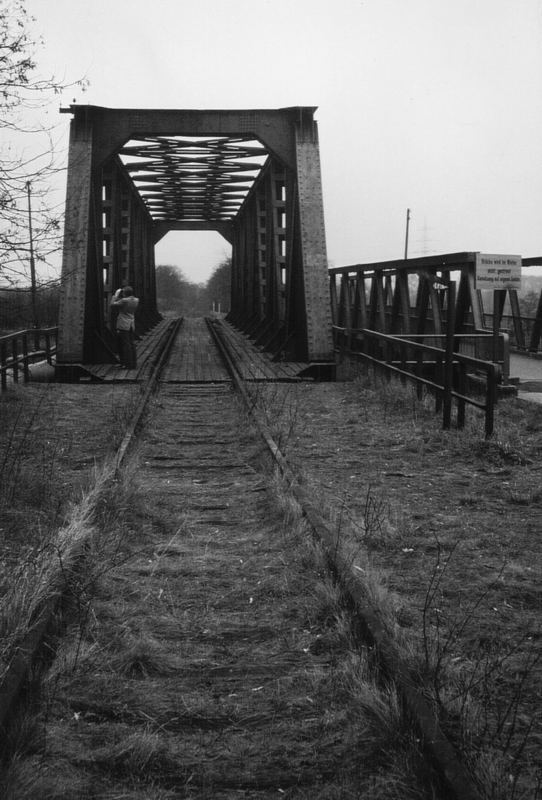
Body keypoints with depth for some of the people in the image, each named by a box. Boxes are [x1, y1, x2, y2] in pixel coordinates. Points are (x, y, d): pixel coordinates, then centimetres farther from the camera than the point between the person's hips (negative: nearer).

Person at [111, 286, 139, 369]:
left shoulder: (124, 301, -18)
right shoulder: (136, 300, 4)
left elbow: (113, 304, -10)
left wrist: (116, 295, 1)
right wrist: (120, 297, 12)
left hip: (123, 326, -7)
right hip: (132, 325, 7)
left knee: (125, 345, -3)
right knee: (132, 344, 12)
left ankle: (128, 364, -2)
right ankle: (133, 363, 15)